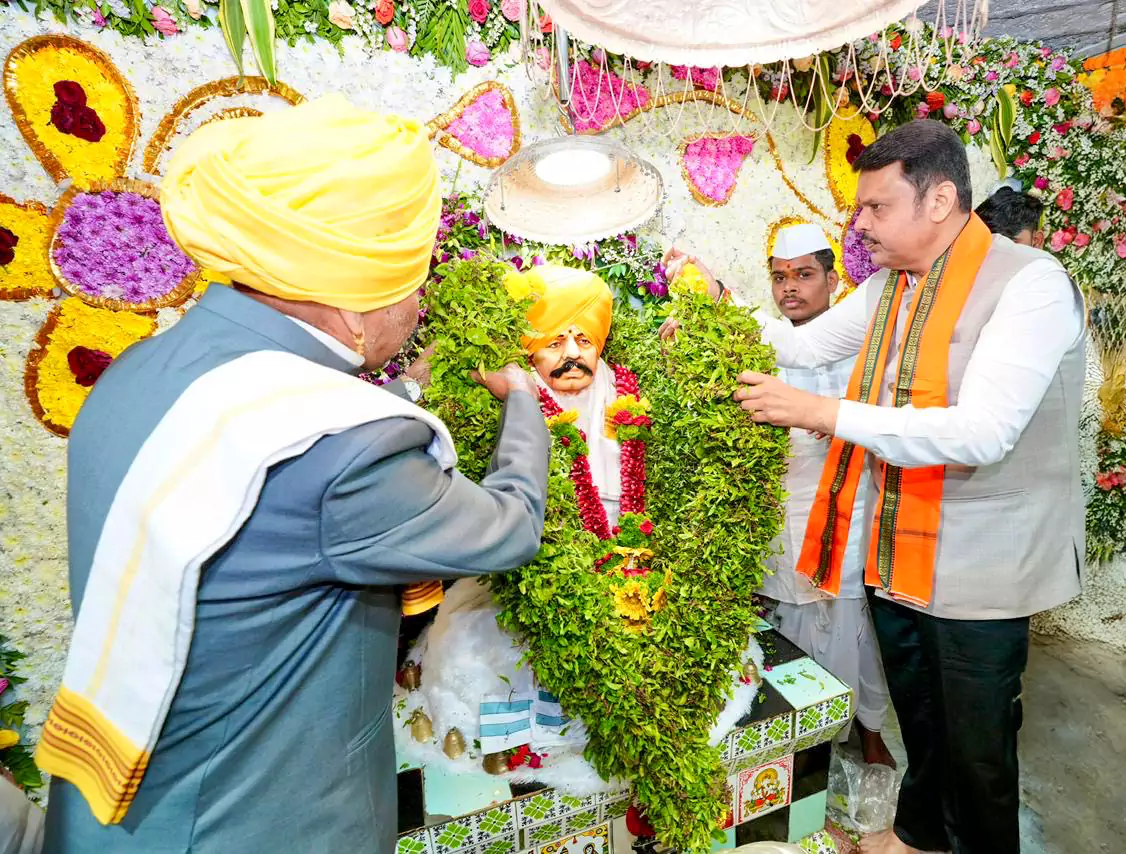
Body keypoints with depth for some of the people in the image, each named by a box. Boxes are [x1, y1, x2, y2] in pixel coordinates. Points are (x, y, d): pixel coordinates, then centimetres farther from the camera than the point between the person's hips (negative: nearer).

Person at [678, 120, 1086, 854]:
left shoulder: (1029, 281, -19)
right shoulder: (888, 288, 5)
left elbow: (982, 432, -29)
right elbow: (803, 345, 14)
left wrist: (823, 414, -32)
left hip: (977, 571, -7)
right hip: (895, 554, 7)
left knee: (977, 745, 14)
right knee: (916, 717, 26)